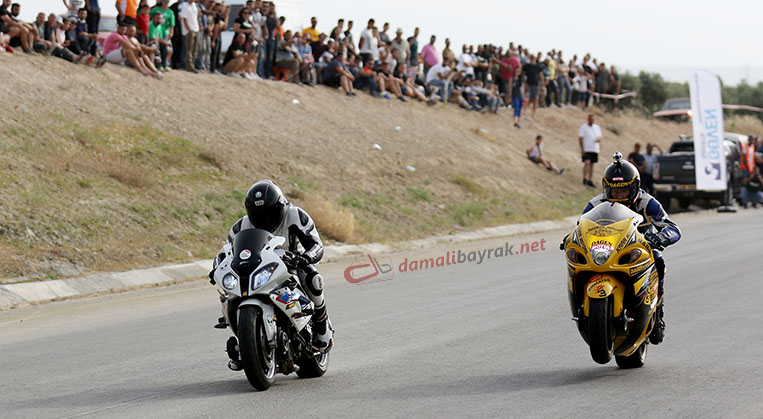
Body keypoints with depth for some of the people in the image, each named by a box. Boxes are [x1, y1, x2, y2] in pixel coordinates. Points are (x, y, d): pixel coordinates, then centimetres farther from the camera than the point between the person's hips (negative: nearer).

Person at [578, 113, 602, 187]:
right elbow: (580, 138, -6)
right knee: (587, 163, -19)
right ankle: (585, 179, -16)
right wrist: (582, 149, -14)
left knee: (592, 164, 6)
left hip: (595, 150, 5)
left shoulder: (597, 127, 12)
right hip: (586, 150, -5)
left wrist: (599, 139, -10)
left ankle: (589, 181, 10)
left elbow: (600, 137, 16)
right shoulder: (583, 127, -3)